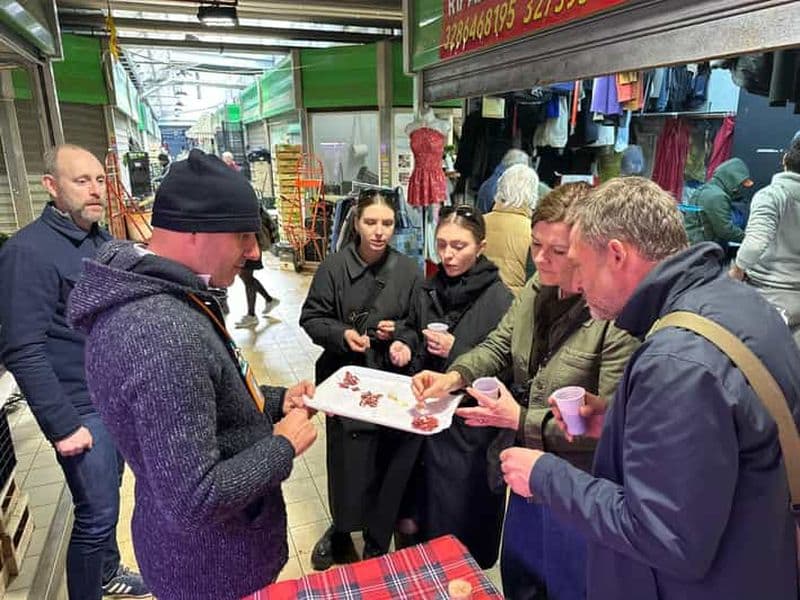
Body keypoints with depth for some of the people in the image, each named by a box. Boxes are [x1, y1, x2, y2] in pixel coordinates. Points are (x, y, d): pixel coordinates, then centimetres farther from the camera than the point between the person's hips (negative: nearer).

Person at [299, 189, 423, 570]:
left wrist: (399, 330, -12)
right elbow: (311, 319, -2)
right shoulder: (334, 267, -7)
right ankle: (341, 528, 36)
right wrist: (341, 334, -19)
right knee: (345, 459, 9)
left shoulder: (408, 270, -3)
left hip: (389, 380, 1)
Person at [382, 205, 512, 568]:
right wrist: (404, 345, -1)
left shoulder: (499, 300, -14)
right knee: (411, 519, 20)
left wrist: (456, 351, -23)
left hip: (467, 430, -5)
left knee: (456, 528, 11)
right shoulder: (429, 291, 4)